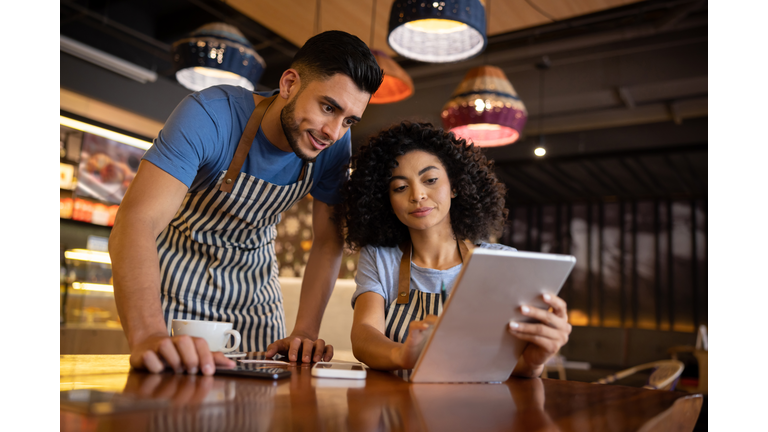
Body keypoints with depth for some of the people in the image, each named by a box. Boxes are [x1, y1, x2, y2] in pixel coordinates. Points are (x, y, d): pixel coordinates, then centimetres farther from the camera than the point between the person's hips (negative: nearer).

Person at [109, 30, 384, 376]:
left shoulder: (336, 144, -18)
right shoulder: (209, 116, -31)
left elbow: (328, 240, -10)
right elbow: (136, 221, -41)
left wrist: (305, 331, -21)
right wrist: (149, 335, -57)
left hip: (253, 288, 4)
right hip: (178, 276, -3)